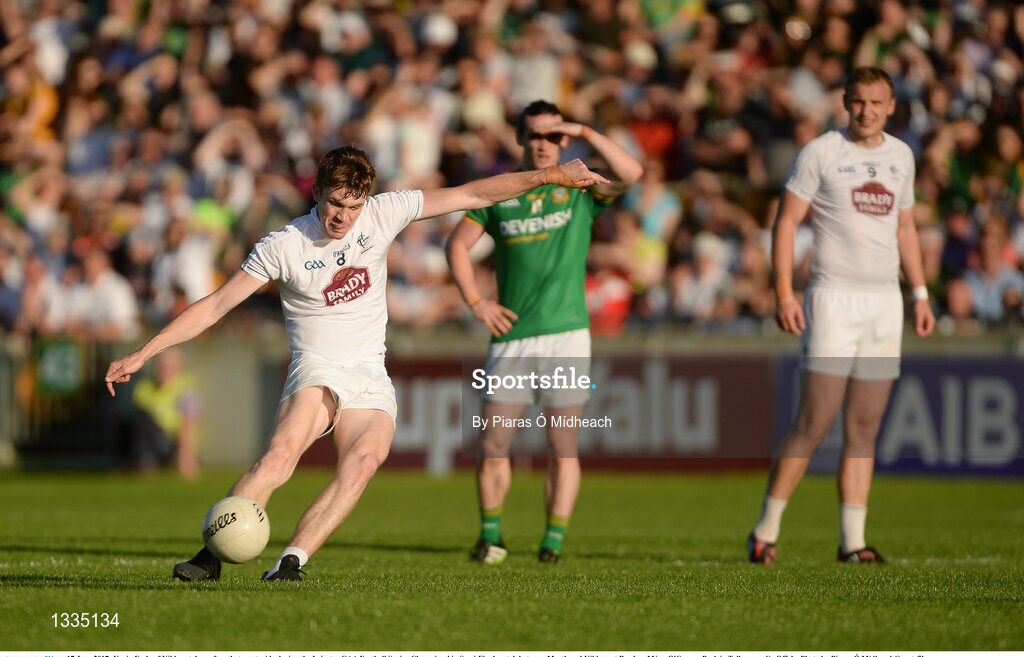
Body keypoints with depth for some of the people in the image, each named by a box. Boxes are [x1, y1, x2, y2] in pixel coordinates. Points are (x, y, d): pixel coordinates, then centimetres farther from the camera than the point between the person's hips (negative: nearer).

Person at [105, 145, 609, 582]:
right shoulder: (284, 246, -5)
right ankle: (211, 556, -34)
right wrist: (142, 355, -8)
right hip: (316, 371, -3)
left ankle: (290, 563, -33)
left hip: (371, 384, 3)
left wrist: (549, 175, 4)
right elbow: (215, 306, -3)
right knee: (282, 452, -33)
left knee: (364, 460, -29)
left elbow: (469, 195, 7)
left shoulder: (382, 215, 2)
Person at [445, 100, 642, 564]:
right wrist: (475, 301, 4)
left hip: (566, 334, -2)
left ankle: (553, 542, 5)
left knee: (563, 447, -2)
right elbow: (457, 245, 16)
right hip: (510, 337, 2)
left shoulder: (579, 188, 4)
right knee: (493, 445, -1)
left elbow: (631, 173, -14)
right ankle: (490, 538, 14)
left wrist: (585, 133, -14)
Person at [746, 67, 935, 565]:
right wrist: (784, 293, -13)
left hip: (885, 302, 5)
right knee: (815, 422, -10)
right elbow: (785, 222, -4)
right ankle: (765, 531, -1)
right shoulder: (821, 152, -3)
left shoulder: (900, 155, 14)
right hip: (834, 299, -5)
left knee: (864, 429, 4)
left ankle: (852, 541, 6)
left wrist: (920, 294, 16)